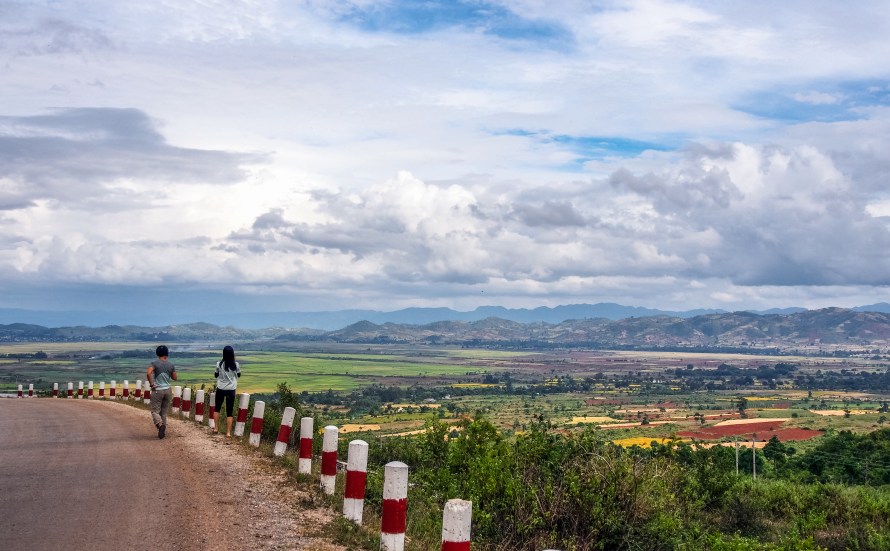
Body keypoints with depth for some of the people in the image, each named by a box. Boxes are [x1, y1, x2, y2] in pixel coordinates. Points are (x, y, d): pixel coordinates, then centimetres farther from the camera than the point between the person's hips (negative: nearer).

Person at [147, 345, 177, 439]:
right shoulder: (171, 365, 3)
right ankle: (163, 431, 14)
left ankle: (160, 424, -25)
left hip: (157, 390, -3)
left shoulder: (154, 363, -7)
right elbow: (174, 378, 10)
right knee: (164, 412, 14)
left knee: (155, 411, 2)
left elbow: (149, 372, -25)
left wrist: (151, 383, -15)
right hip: (168, 390, 3)